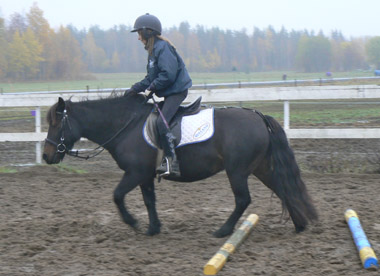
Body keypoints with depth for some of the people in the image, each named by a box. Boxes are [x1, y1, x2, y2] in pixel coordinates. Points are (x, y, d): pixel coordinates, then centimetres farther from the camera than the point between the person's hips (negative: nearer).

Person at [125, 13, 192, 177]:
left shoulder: (163, 48, -14)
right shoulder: (153, 50, 18)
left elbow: (168, 75, -22)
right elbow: (151, 78, 19)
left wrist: (152, 88, -17)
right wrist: (135, 89, 9)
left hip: (176, 91, -11)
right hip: (169, 94, 11)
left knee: (161, 122, -24)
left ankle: (171, 162, -27)